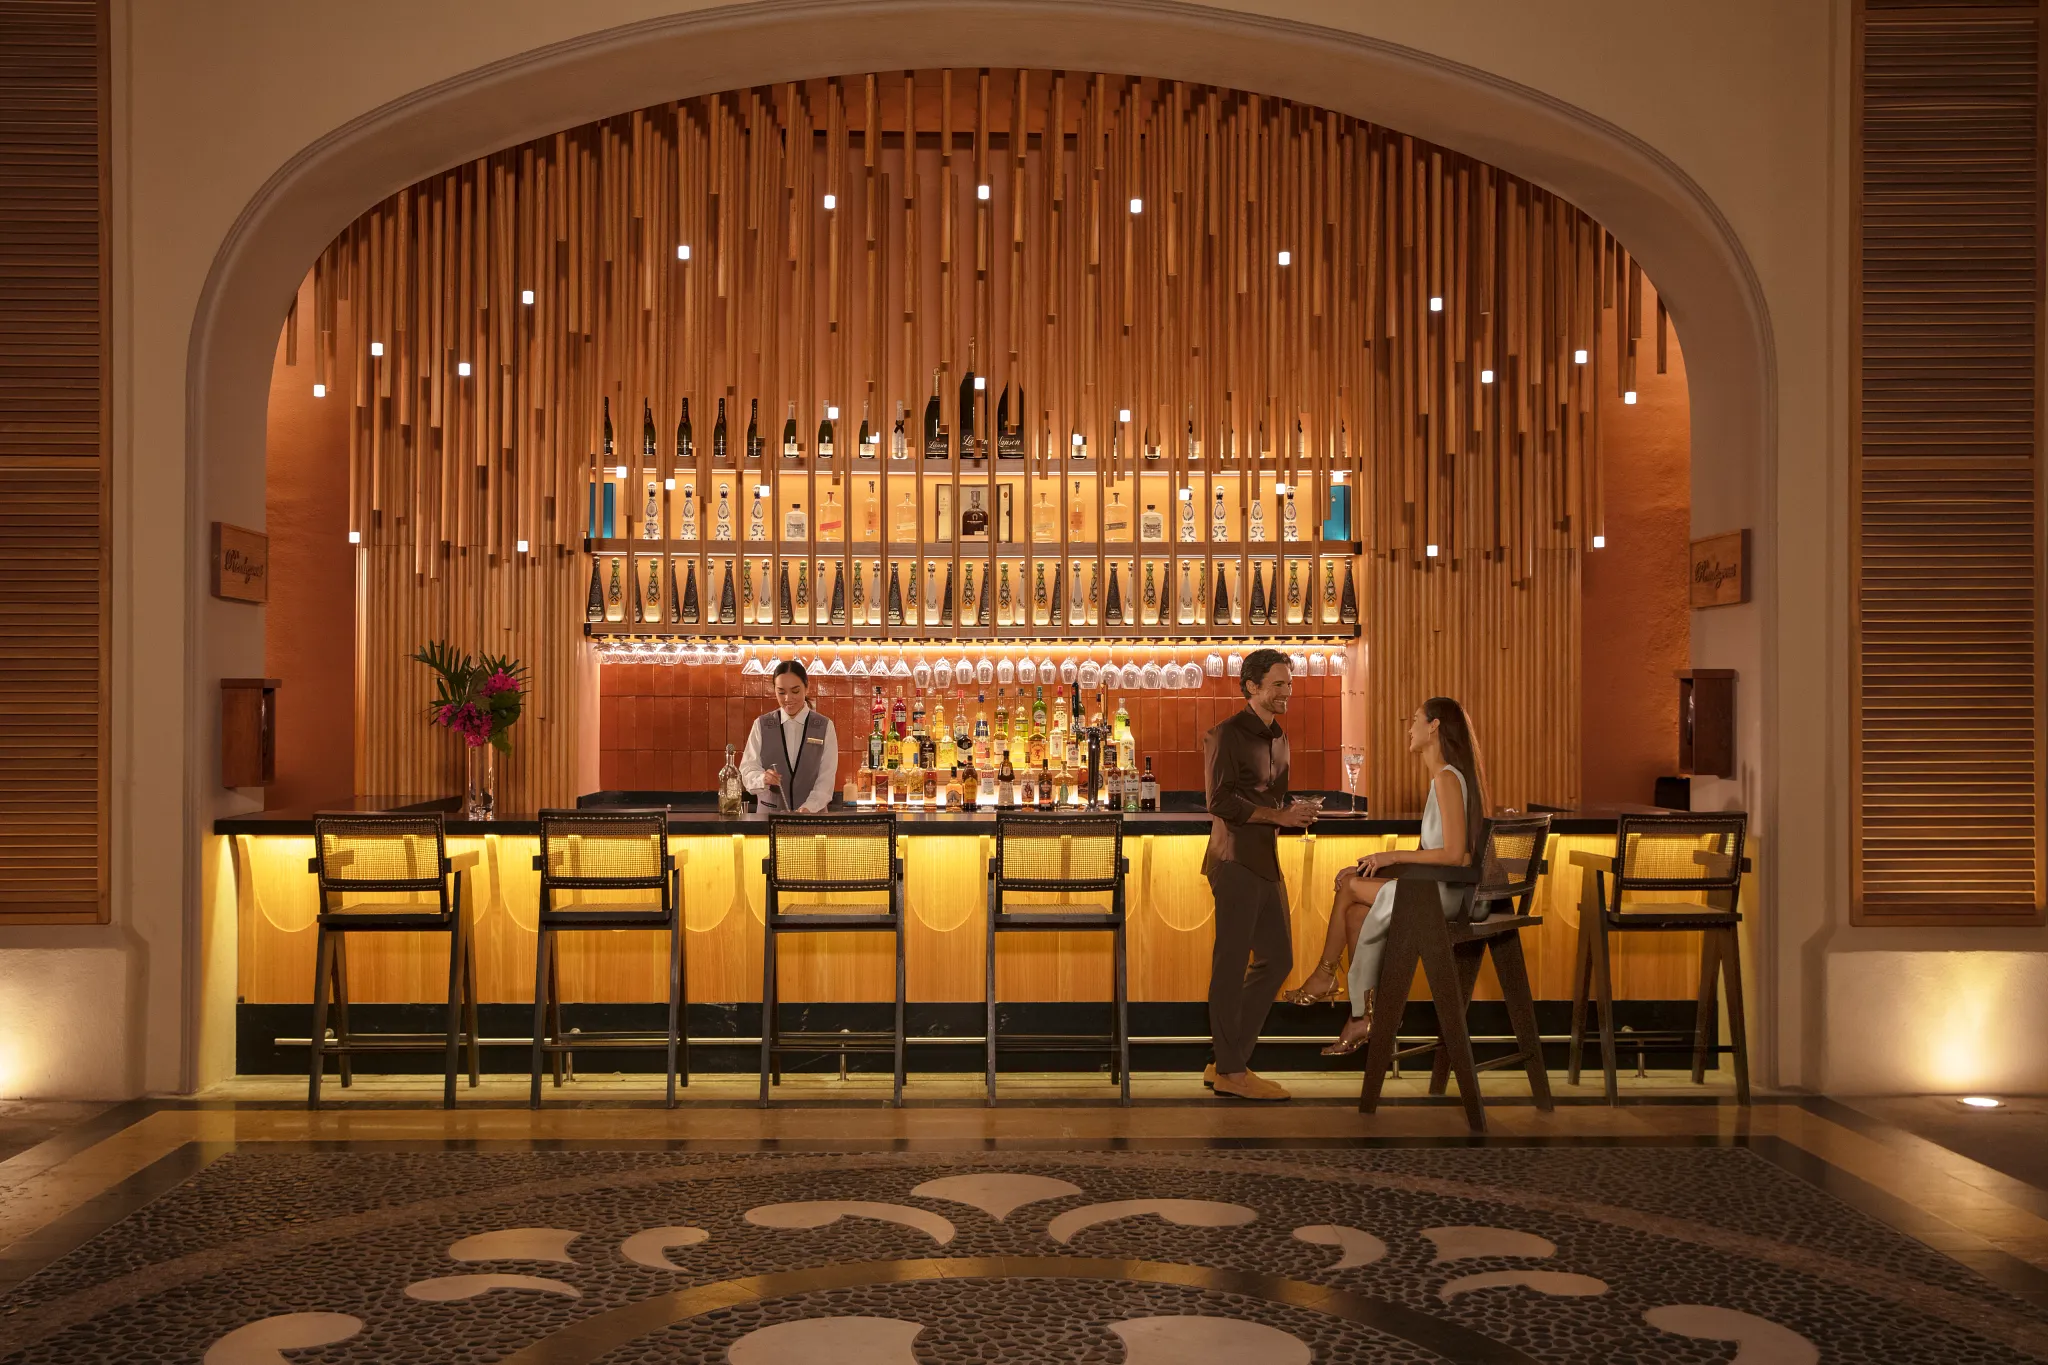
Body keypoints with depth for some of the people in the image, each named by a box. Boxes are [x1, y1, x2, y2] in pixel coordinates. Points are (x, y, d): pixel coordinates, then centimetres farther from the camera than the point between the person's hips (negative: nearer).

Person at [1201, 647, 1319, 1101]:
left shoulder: (1278, 739, 19)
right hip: (1236, 861, -9)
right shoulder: (1226, 735, -8)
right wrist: (1280, 815, -18)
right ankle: (1230, 1071, 3)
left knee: (1276, 959, 11)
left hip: (1266, 861, 9)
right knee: (1232, 962, -3)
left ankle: (1226, 1061, 18)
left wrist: (1297, 812, 4)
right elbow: (1221, 802, -17)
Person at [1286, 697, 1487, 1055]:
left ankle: (1325, 975, 13)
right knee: (1358, 911, -2)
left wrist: (1395, 856, -15)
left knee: (1350, 885, -5)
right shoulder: (1445, 777, 15)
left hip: (1443, 892, -9)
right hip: (1438, 888, 9)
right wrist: (1395, 859, 8)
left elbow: (1454, 854, -23)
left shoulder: (1447, 779, -15)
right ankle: (1363, 1017, -1)